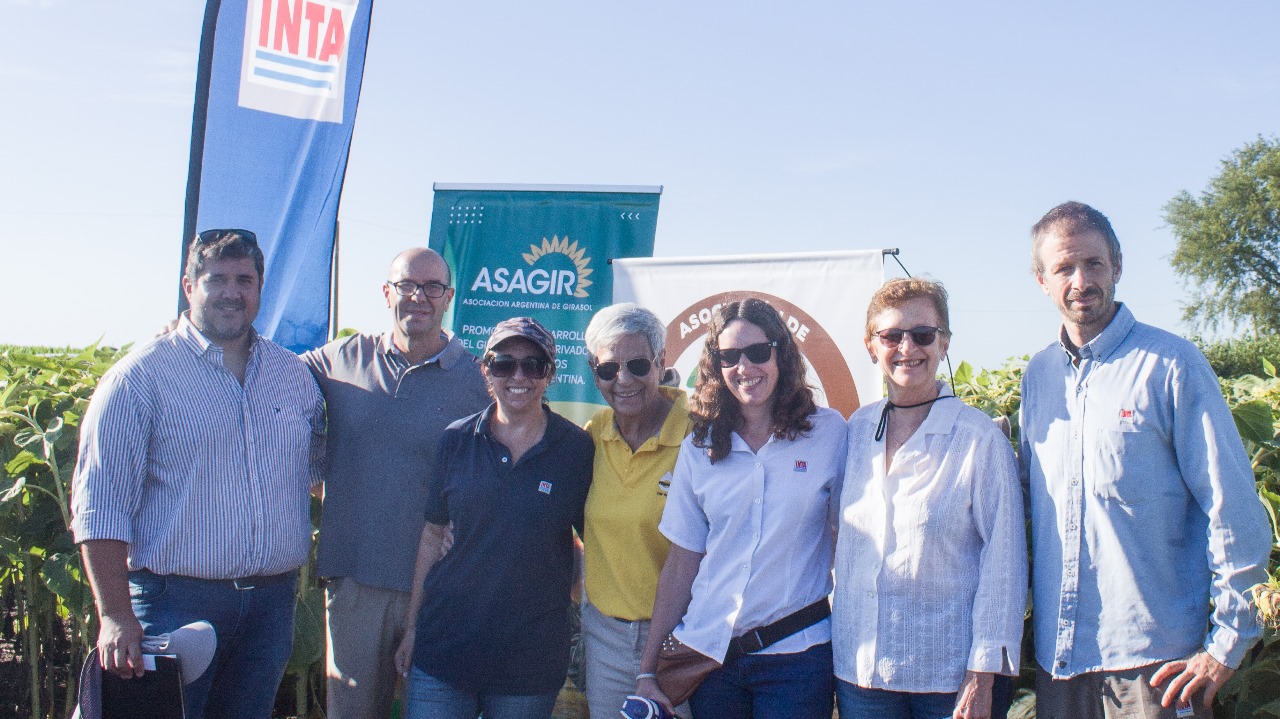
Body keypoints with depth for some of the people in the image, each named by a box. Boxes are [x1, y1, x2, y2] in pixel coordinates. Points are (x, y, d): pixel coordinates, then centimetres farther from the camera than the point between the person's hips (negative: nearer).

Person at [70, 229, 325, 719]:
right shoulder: (141, 376, -5)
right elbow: (99, 504, -9)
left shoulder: (294, 374, 10)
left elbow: (317, 461, 23)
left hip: (271, 604, 5)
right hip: (175, 603, -4)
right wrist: (115, 616, -17)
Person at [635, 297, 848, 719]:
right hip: (708, 649, 2)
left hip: (797, 656, -2)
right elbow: (682, 561, 5)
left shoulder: (829, 432, -3)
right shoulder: (699, 448, 3)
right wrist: (648, 668, 3)